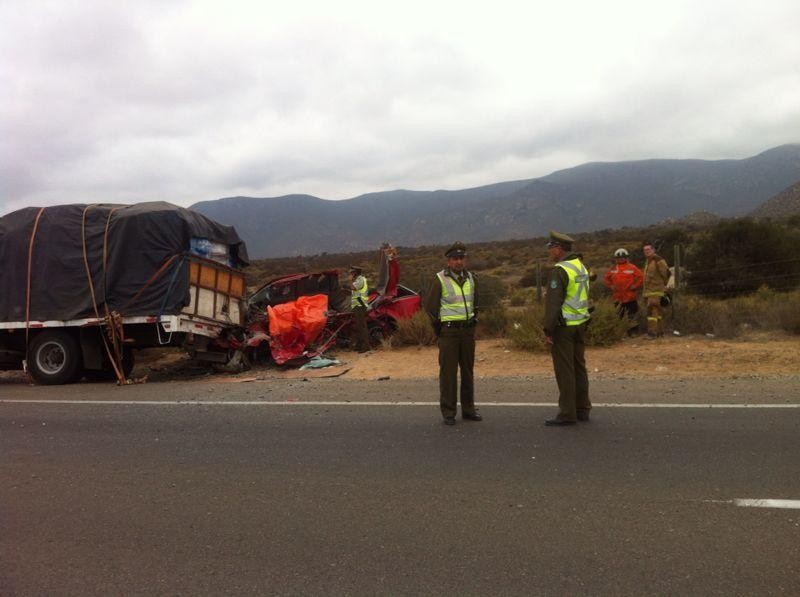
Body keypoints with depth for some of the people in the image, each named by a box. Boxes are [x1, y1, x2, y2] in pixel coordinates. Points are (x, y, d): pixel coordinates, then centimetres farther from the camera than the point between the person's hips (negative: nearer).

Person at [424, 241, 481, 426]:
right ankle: (448, 412, 6)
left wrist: (472, 320, 15)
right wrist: (439, 328, -3)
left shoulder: (471, 278, 9)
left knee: (468, 370, 11)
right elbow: (430, 306, -5)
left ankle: (468, 409, 22)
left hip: (468, 330, 6)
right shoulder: (440, 279, -8)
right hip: (449, 331, -5)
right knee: (448, 371, -2)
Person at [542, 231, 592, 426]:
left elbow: (554, 302, -19)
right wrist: (583, 322, 20)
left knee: (564, 370, -3)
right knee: (579, 366, 14)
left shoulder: (560, 270, -16)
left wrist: (548, 329, -15)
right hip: (581, 323, 9)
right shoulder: (581, 266, 12)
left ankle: (567, 414, 2)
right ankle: (582, 409, 22)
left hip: (563, 326, -9)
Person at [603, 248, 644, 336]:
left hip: (630, 296, -4)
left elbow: (641, 277, -4)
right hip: (618, 296, 4)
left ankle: (634, 331, 9)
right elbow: (606, 278, 20)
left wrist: (634, 286, -9)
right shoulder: (613, 269, 9)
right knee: (619, 315, 12)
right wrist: (611, 286, 7)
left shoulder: (632, 268, -4)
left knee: (633, 314, 0)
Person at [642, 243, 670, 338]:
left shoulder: (659, 260, -11)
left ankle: (652, 332, -22)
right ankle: (660, 332, 17)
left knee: (652, 310, -17)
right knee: (658, 311, 12)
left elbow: (666, 273, -11)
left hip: (656, 291, -9)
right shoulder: (647, 261, 18)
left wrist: (663, 285, 1)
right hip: (648, 291, 9)